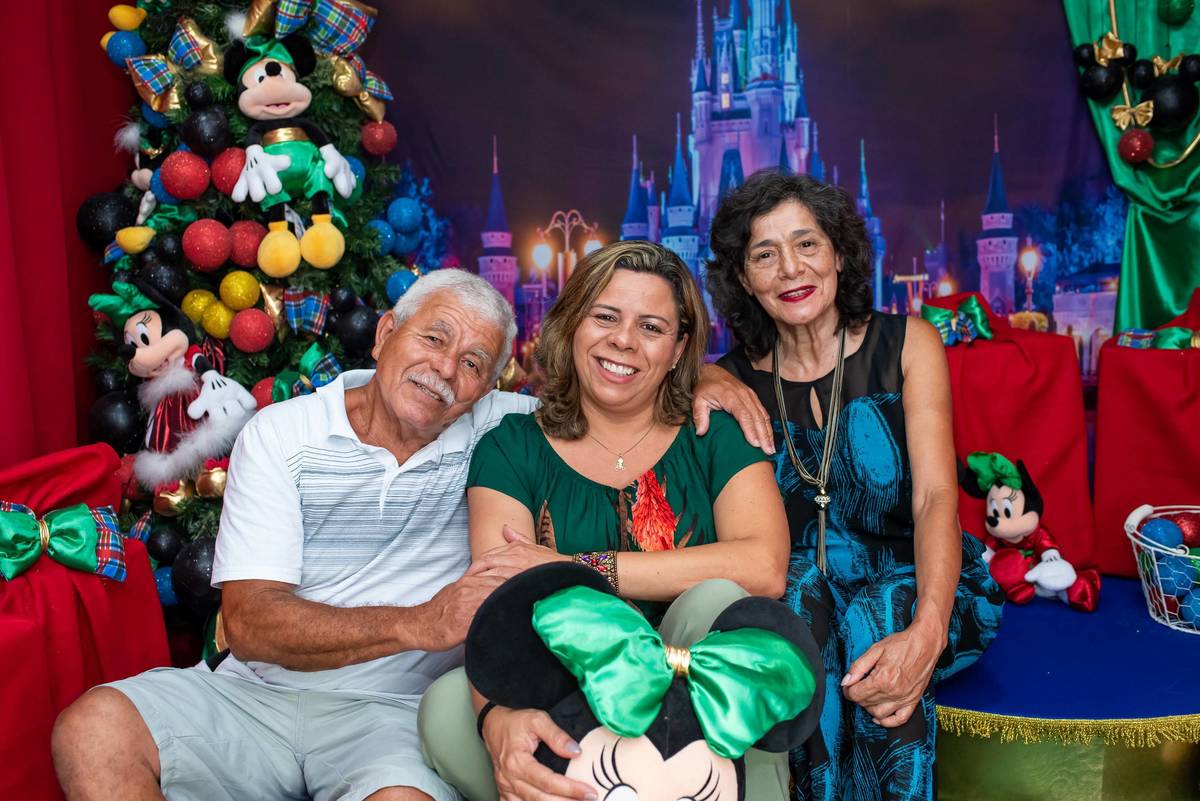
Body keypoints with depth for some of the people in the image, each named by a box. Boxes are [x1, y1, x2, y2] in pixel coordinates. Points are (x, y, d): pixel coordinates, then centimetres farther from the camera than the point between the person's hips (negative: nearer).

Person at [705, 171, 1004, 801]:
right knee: (799, 591, -31)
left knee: (877, 617, -33)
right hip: (798, 592, 1)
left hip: (911, 587, -1)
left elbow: (935, 496, -14)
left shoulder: (906, 345, -3)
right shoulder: (736, 379, 2)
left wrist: (926, 632, -31)